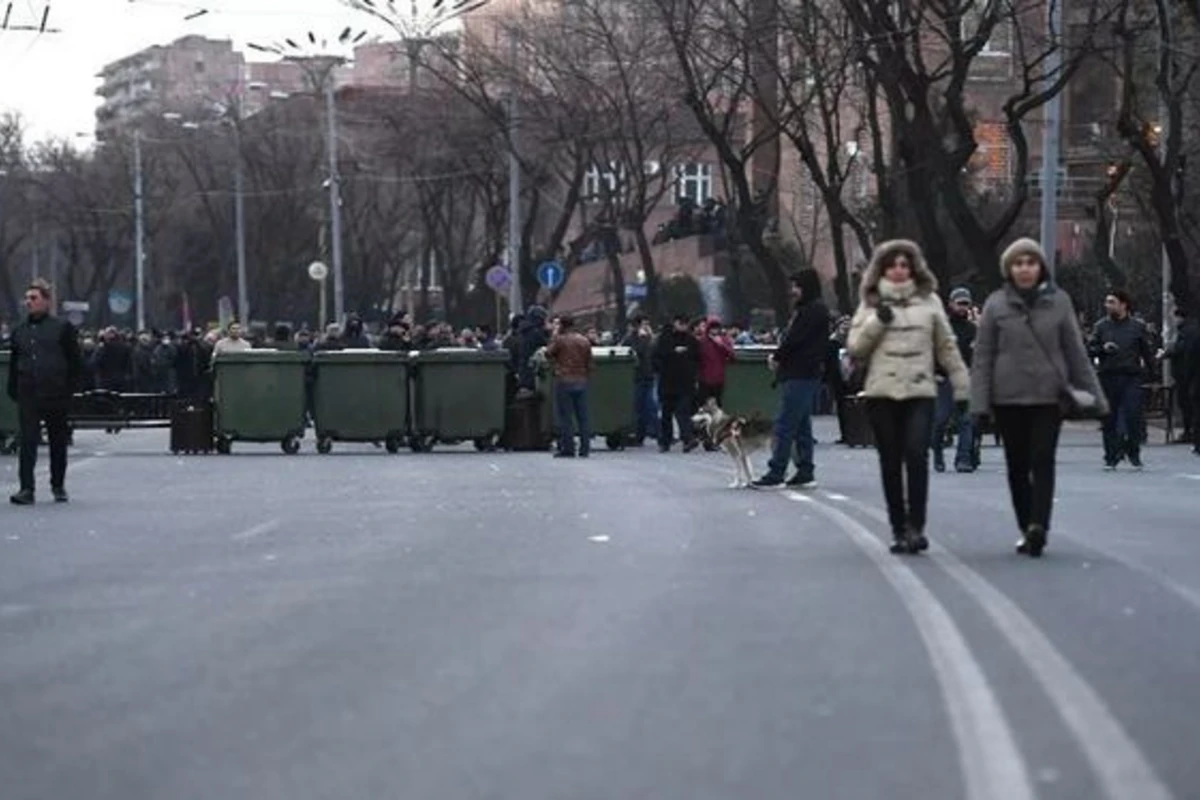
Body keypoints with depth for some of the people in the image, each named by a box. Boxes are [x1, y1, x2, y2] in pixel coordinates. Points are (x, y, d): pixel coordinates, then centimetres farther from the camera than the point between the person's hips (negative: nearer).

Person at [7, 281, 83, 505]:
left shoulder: (62, 328, 0)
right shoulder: (20, 331, 11)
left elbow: (75, 362, 1)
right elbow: (14, 364, 16)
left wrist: (69, 390, -6)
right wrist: (13, 391, 6)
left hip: (56, 396, -2)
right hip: (28, 397, 2)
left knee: (58, 442, 8)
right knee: (27, 441, -6)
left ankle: (58, 486, 20)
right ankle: (26, 489, -9)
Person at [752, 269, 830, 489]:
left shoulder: (814, 310, -11)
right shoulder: (804, 310, 21)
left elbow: (795, 339, -17)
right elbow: (791, 338, 18)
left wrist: (777, 356, -4)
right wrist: (779, 357, 1)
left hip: (801, 374, -10)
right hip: (799, 374, 10)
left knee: (785, 424, -11)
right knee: (801, 425, 10)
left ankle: (776, 474, -11)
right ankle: (805, 473, 12)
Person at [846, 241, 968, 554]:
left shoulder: (929, 301, 9)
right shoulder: (871, 304, 10)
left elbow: (947, 346, 11)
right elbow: (855, 347, 5)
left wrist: (963, 387, 8)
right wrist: (877, 322, -9)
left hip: (920, 391, -1)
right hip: (882, 393, 1)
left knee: (917, 456, -16)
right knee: (891, 463, 3)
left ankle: (915, 526, -12)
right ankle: (898, 529, 11)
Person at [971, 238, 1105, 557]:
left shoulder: (1058, 301, 3)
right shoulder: (996, 304, 1)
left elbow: (1075, 351, 7)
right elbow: (983, 356, 2)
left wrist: (1091, 394, 6)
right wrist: (980, 401, -5)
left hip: (1049, 396, -1)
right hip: (1008, 397, 1)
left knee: (1043, 461, -11)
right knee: (1017, 465, 7)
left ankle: (1038, 526, -19)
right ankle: (1027, 530, 16)